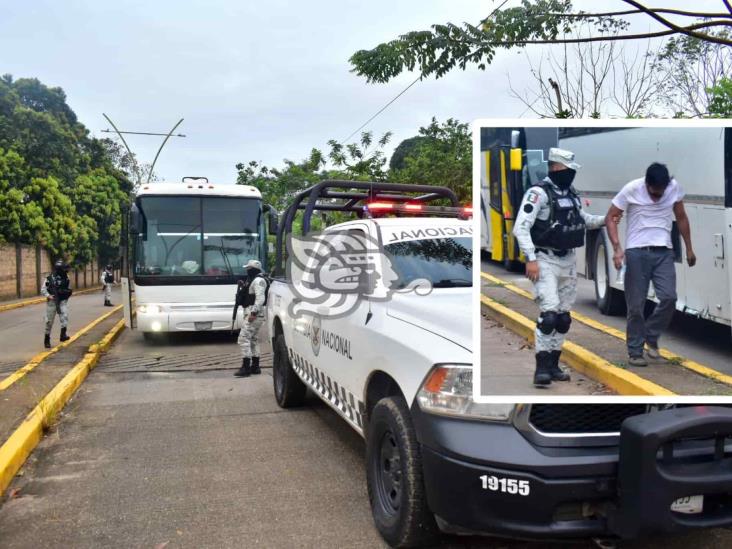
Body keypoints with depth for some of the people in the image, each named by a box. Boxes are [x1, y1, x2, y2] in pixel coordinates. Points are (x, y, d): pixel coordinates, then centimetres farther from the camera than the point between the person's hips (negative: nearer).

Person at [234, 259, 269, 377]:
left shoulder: (258, 280, -14)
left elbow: (260, 298, -24)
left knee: (244, 339, -14)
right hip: (251, 313, 11)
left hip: (255, 314, -11)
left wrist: (254, 312, -30)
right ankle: (255, 366, 21)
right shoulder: (252, 280, 20)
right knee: (253, 339, 15)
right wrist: (242, 287, 9)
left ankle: (246, 367, -15)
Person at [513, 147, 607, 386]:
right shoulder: (539, 193, -13)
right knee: (549, 313, -17)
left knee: (564, 317, 10)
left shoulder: (571, 194, 11)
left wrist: (603, 220, 13)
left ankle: (553, 365, 21)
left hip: (568, 261, 8)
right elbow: (520, 227, -19)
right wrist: (530, 259, -25)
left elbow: (581, 218, 29)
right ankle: (542, 368, -9)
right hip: (544, 261, -8)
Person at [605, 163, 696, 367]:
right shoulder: (631, 189, -8)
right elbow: (611, 217, -3)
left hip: (664, 252, 3)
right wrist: (617, 248, -15)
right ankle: (635, 351, 11)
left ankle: (651, 337, 14)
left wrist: (689, 249, 17)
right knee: (636, 304, -1)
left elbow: (681, 218, 15)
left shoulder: (674, 188, 2)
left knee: (669, 297, -11)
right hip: (637, 252, -3)